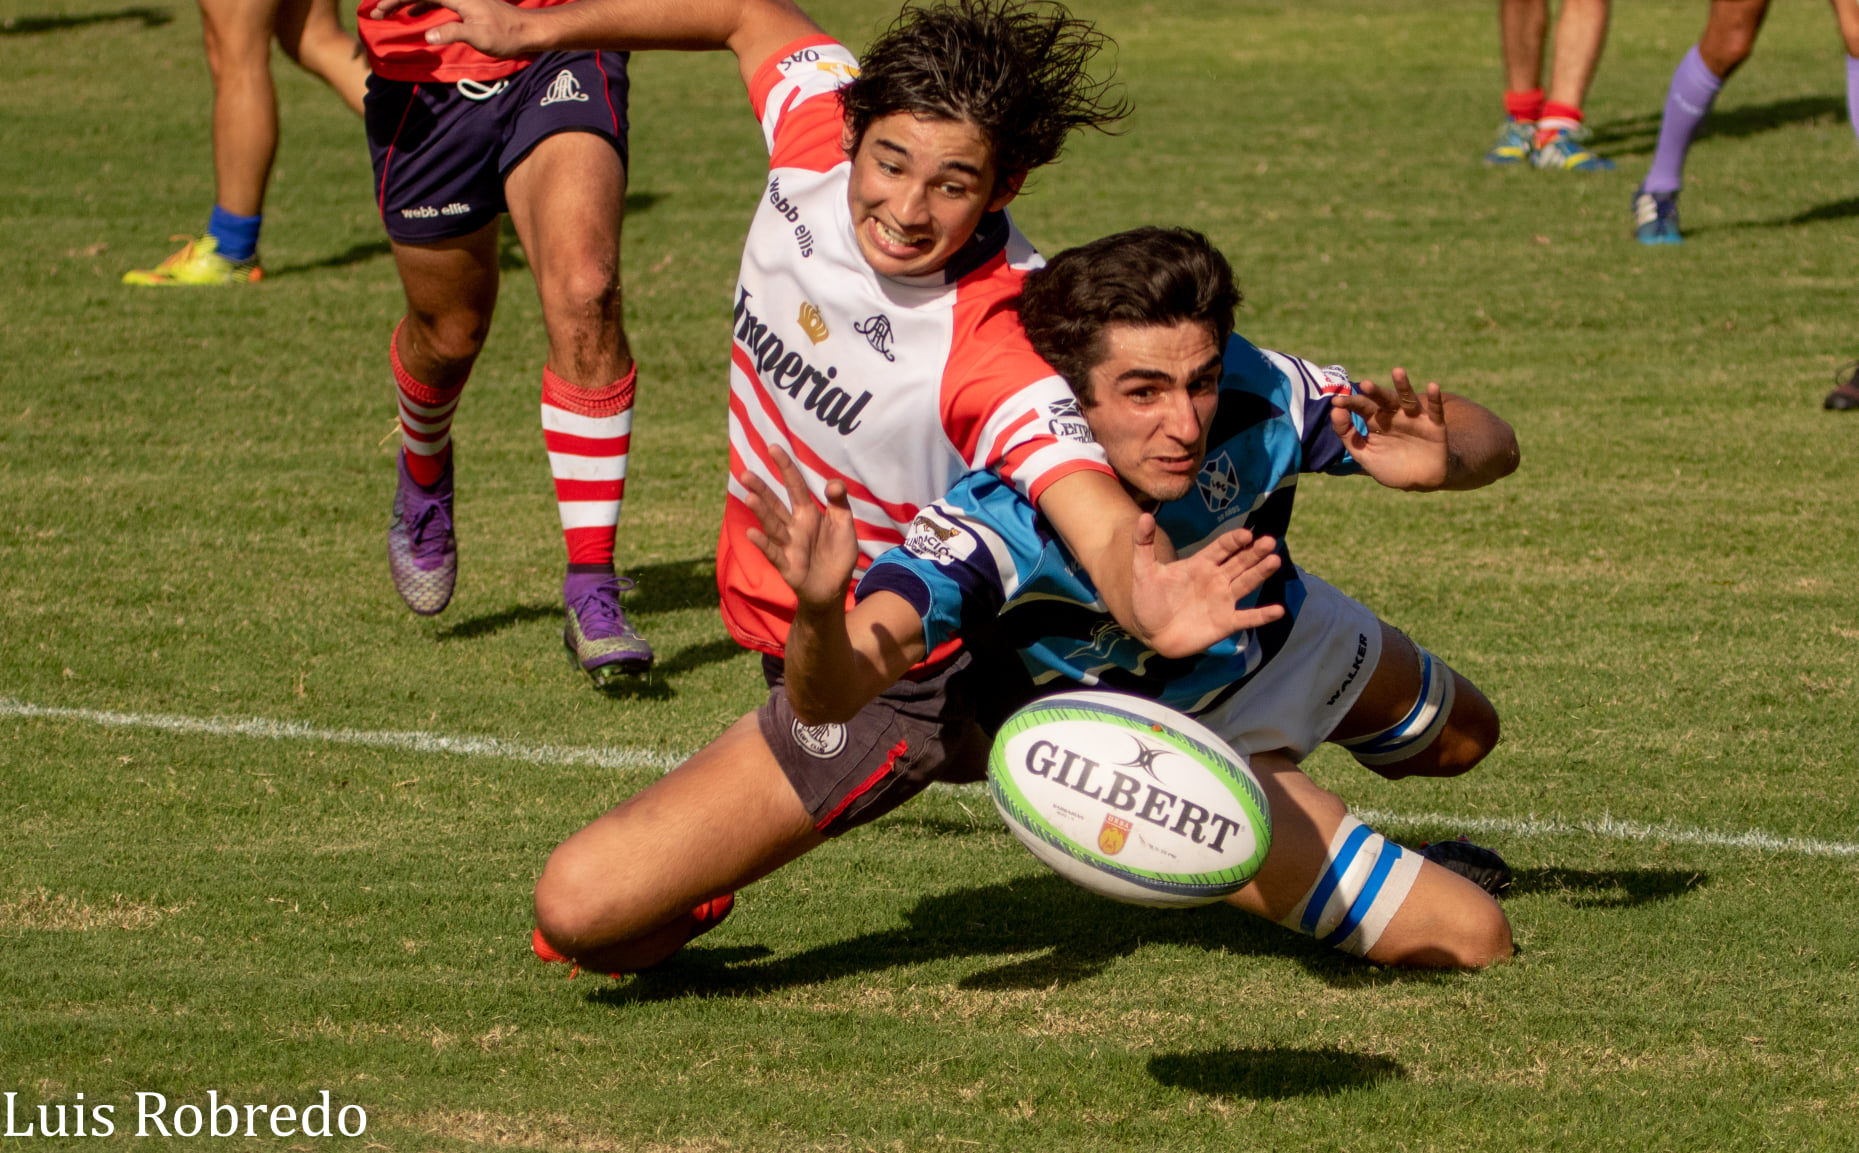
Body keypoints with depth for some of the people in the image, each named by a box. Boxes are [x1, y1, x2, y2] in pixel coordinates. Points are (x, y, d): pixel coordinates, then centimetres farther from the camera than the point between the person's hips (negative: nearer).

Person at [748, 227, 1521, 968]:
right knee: (1471, 941, -9)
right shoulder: (995, 522, -45)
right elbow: (832, 693, -56)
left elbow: (1490, 442, -24)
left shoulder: (1250, 396, -35)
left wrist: (1438, 463, -48)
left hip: (1288, 637, 4)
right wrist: (819, 607, -79)